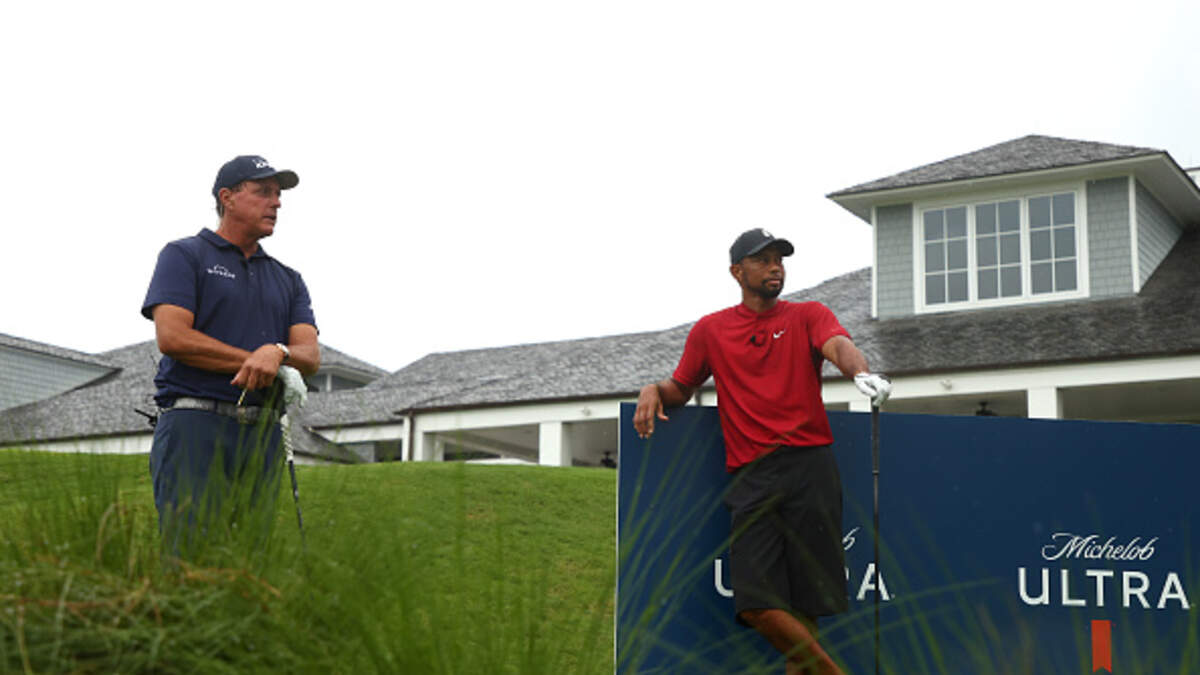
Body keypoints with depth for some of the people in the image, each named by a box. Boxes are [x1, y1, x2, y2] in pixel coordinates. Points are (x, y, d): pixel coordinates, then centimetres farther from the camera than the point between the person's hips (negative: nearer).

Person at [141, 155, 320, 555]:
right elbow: (172, 337, -7)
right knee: (191, 553, -15)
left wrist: (277, 352, -14)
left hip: (263, 434, 5)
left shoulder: (288, 280, 23)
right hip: (196, 426, -5)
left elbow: (310, 357, 10)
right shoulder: (184, 256, 8)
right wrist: (253, 361, -4)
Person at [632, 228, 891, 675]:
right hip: (750, 477, 1)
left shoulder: (807, 316, 12)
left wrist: (862, 373, -31)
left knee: (805, 604, -6)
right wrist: (655, 391, 4)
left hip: (810, 468, -1)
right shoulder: (710, 330, 17)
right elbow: (682, 387, 27)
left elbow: (839, 345, -9)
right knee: (756, 604, -12)